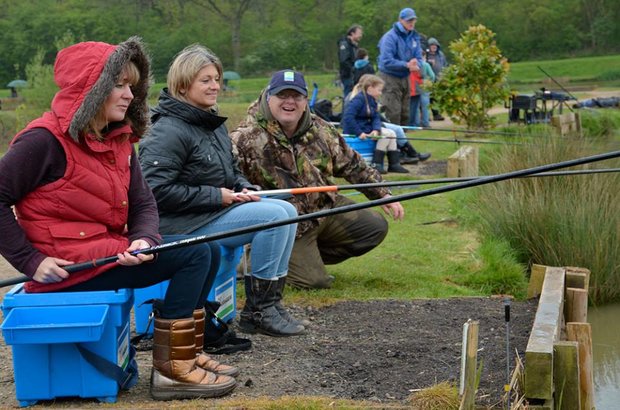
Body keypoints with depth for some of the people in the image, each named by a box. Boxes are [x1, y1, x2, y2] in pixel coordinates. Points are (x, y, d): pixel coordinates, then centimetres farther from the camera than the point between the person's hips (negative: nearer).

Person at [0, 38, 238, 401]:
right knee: (195, 254, -14)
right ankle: (171, 370, -11)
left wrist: (144, 240, -15)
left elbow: (144, 203, 7)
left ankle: (185, 354, 12)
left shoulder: (119, 140, 11)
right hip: (68, 267, -9)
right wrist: (31, 260, -18)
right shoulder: (46, 140, -14)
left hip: (110, 248, 9)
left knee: (209, 251, 8)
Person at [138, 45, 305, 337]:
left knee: (287, 210, -2)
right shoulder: (168, 131, -17)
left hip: (218, 209, 10)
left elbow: (231, 169, 26)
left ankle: (270, 300, 1)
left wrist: (244, 189, 2)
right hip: (182, 224, -10)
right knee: (274, 216, -19)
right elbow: (157, 189, -23)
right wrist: (216, 196, -20)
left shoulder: (213, 122, 14)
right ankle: (257, 311, -11)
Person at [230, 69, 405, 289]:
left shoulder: (321, 130, 1)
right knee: (314, 281, -13)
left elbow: (353, 166, 11)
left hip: (326, 207, 7)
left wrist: (383, 195, 9)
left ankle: (310, 258, 13)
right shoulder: (246, 139, -18)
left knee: (375, 227, 1)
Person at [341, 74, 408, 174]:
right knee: (386, 134, -16)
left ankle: (394, 164, 1)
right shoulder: (358, 99, -19)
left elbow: (376, 118, 2)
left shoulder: (372, 101, 11)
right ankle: (375, 164, -16)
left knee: (391, 133, 1)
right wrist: (359, 133, -31)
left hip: (367, 128, 9)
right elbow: (348, 117, -29)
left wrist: (376, 129, -21)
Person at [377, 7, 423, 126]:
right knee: (393, 113, -11)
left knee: (405, 113, 11)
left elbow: (419, 58, 6)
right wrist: (406, 65, -26)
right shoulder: (390, 37, -16)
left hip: (405, 78, 7)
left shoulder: (414, 37, 5)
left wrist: (416, 65, -18)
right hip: (390, 77, -7)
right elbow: (386, 61, -22)